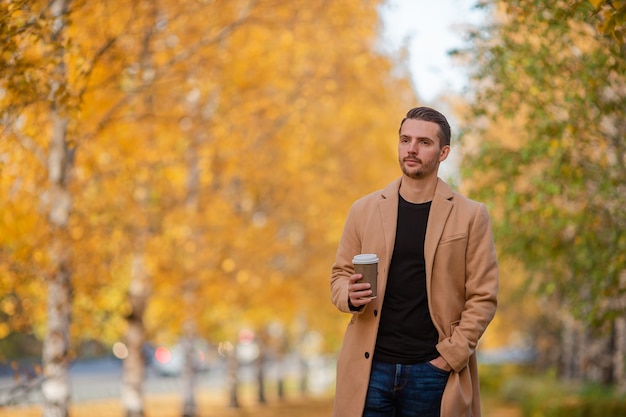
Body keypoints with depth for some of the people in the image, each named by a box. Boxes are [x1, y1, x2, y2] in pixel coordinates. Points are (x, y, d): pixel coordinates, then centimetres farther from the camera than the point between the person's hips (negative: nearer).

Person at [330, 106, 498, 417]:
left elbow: (483, 296, 0)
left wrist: (451, 355, -8)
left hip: (432, 370, -1)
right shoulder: (364, 210, 9)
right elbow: (340, 275, 14)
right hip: (370, 368, 2)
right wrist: (350, 295, -9)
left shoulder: (471, 216, 3)